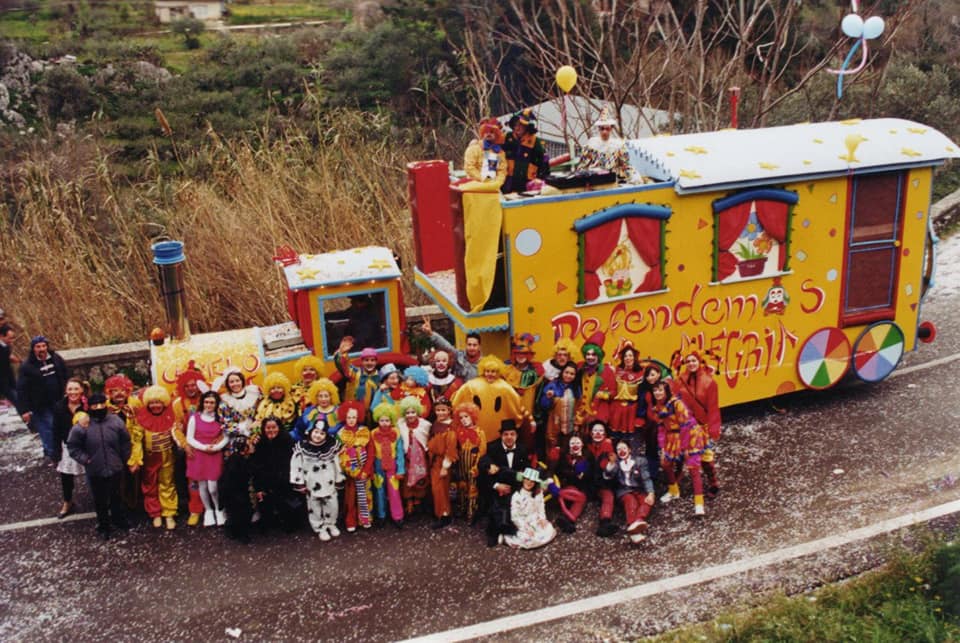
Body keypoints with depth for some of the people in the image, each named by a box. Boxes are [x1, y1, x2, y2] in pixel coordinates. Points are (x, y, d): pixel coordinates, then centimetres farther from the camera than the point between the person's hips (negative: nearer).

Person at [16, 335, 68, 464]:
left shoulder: (56, 359, -1)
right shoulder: (27, 366, -13)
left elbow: (65, 377, 13)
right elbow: (22, 389, -12)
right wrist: (24, 409, -14)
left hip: (59, 402, 4)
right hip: (42, 406, -4)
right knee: (47, 429, -2)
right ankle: (50, 454, 15)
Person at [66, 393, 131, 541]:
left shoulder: (116, 421, -10)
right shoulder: (82, 425, -16)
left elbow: (125, 442, 1)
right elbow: (72, 446, -5)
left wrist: (125, 460, 4)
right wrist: (85, 459, -11)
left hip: (115, 469, 1)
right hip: (95, 471, -1)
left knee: (116, 497, 21)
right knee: (100, 500, 15)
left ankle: (118, 519, 43)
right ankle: (103, 526, 34)